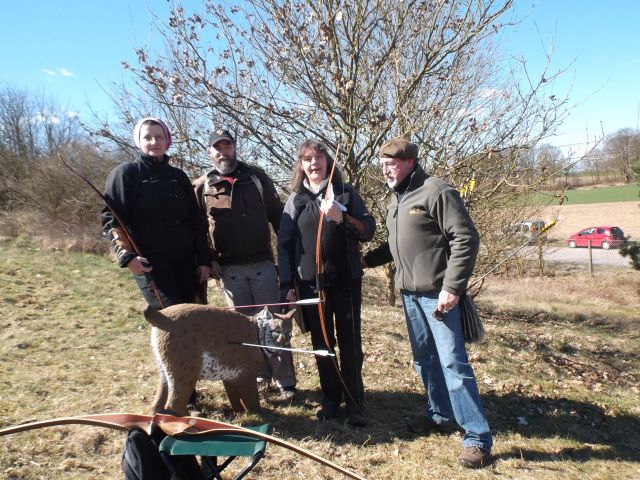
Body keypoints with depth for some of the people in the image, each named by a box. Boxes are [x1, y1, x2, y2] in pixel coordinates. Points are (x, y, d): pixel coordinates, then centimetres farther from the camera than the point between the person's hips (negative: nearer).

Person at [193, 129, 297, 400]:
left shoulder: (256, 177, 5)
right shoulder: (202, 187, 4)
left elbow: (277, 215, 6)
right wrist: (209, 260, -2)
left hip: (262, 263, 0)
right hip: (228, 268, 1)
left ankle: (285, 382, 13)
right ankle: (260, 376, 25)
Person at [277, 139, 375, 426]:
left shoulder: (346, 192, 3)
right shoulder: (295, 199, 7)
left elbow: (368, 230, -3)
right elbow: (284, 244, 5)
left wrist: (342, 218, -21)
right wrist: (287, 284, -1)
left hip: (345, 281, -2)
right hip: (310, 283, 2)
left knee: (350, 343, 2)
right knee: (322, 343, 9)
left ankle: (355, 404, 12)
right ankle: (330, 399, 22)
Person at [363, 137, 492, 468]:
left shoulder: (436, 191, -12)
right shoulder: (396, 199, 14)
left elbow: (466, 239, -17)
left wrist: (452, 288, -20)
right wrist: (366, 259, 16)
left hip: (437, 293, -8)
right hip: (409, 293, 8)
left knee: (452, 362, -6)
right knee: (424, 359, 17)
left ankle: (478, 438, 6)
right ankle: (441, 416, 34)